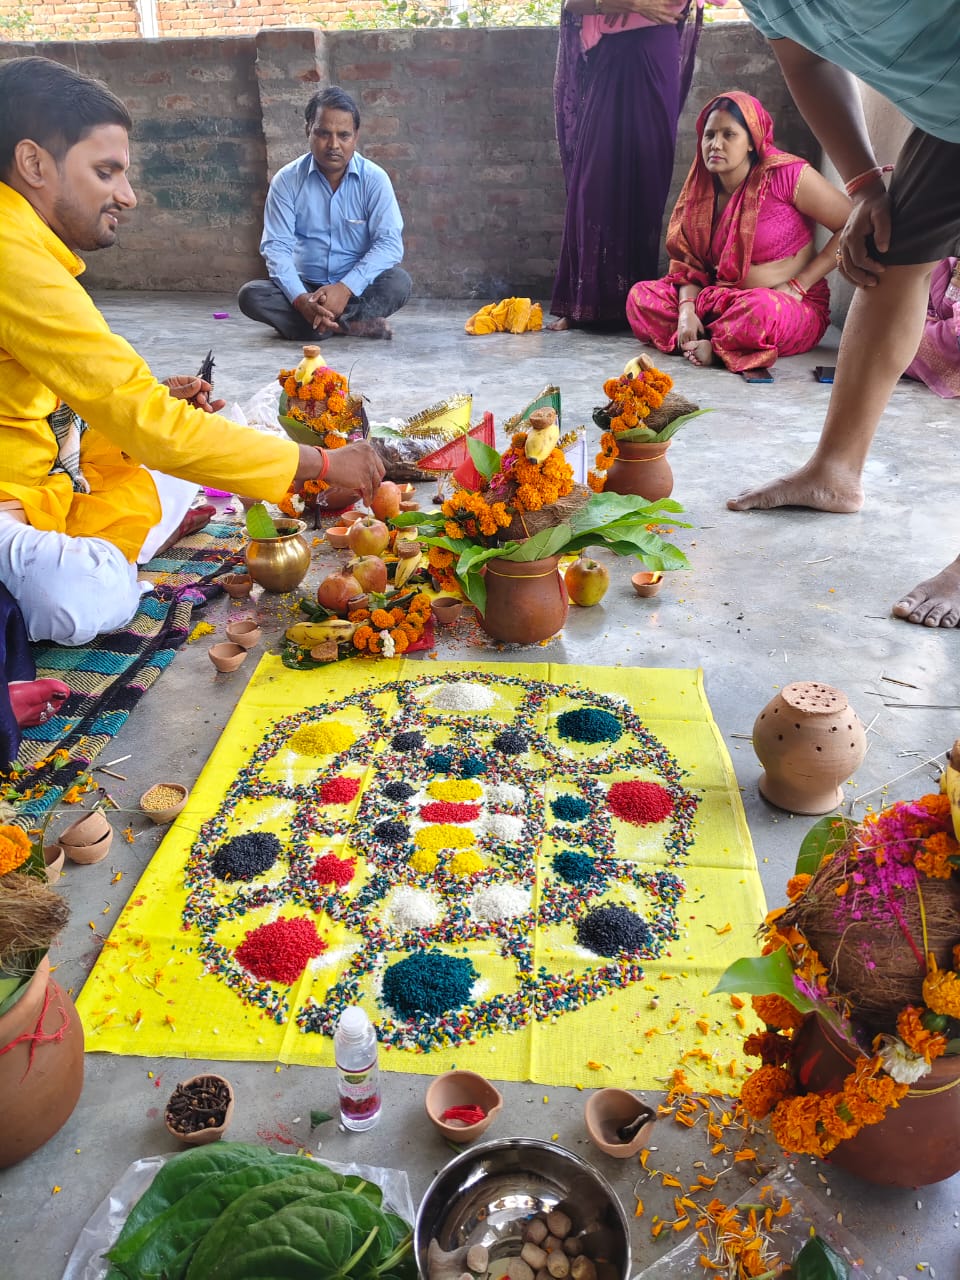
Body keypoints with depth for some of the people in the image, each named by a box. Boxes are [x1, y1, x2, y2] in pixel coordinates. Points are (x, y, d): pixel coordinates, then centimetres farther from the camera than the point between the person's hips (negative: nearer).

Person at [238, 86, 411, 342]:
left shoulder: (374, 179, -7)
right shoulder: (286, 180, -4)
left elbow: (389, 243, -16)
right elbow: (276, 246, -10)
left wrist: (345, 288, -30)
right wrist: (300, 299, -30)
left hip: (357, 290, -1)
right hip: (305, 287, 1)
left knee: (398, 282, -30)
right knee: (250, 295, -25)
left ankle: (313, 323, -24)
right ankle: (354, 324, -26)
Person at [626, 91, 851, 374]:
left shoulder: (788, 175, -12)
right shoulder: (701, 191, 6)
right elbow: (689, 265, 4)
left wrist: (798, 285, -16)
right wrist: (687, 310, -17)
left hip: (793, 309, -5)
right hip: (720, 300, 5)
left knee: (760, 309, -41)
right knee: (641, 295, -10)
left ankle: (711, 346, -13)